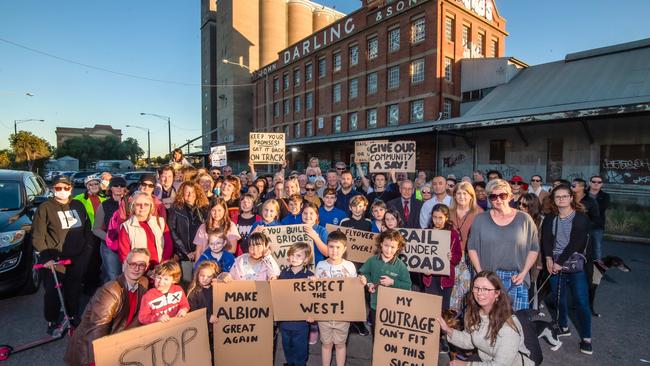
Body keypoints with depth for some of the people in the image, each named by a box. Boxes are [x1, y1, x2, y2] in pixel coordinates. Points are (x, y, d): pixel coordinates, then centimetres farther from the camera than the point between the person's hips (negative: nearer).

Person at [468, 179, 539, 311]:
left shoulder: (524, 219, 3)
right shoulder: (480, 219, 3)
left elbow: (534, 248, 4)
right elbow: (472, 248, 3)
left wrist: (524, 272, -5)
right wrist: (480, 273, -5)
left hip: (517, 280, 0)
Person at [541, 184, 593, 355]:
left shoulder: (581, 218, -6)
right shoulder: (550, 218, 7)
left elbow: (575, 243, -13)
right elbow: (546, 239, 2)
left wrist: (560, 262, -14)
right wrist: (549, 258, -12)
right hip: (555, 265, 4)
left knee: (582, 302, -1)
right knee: (558, 298, 11)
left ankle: (586, 338, 13)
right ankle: (563, 327, 31)